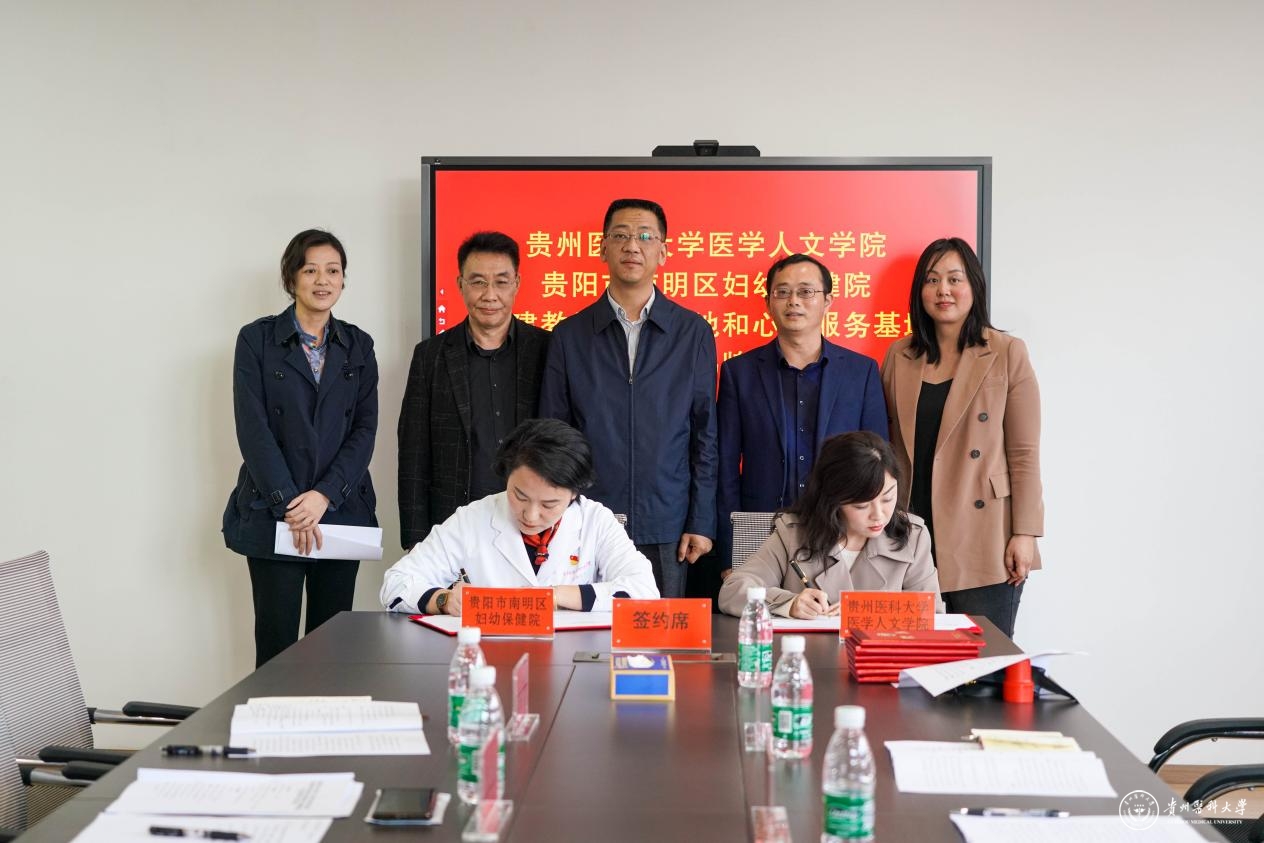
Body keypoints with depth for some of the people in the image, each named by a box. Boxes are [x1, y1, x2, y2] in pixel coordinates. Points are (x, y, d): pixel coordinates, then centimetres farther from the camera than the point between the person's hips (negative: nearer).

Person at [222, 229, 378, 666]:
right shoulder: (257, 339, 2)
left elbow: (365, 428, 3)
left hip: (341, 512, 3)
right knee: (276, 643, -1)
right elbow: (253, 428, -5)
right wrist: (289, 506, -13)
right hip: (272, 514, -2)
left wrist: (324, 496, -10)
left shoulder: (358, 346, 11)